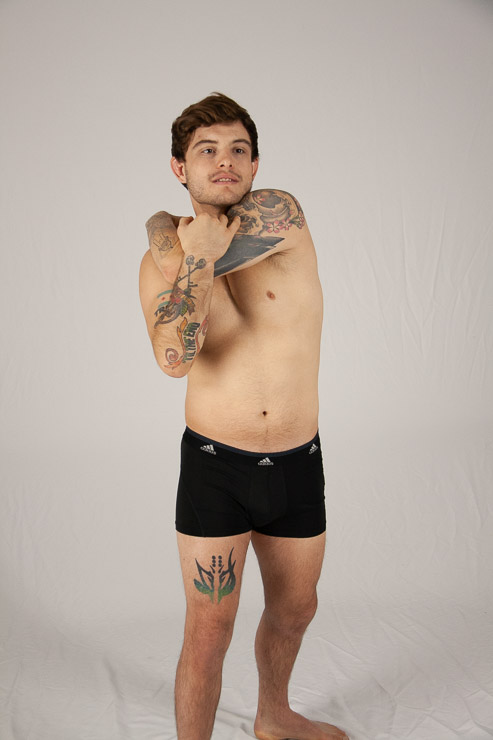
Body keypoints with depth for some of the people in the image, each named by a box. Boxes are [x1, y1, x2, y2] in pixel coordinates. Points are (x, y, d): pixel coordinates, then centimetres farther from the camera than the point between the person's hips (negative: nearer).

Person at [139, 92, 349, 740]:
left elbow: (204, 255, -19)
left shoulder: (283, 214, -6)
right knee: (209, 632, 1)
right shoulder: (162, 259, -3)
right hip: (215, 466, -2)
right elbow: (175, 359, -20)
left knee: (294, 608, 22)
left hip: (298, 464, 2)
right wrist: (196, 253, -22)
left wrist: (170, 232, 0)